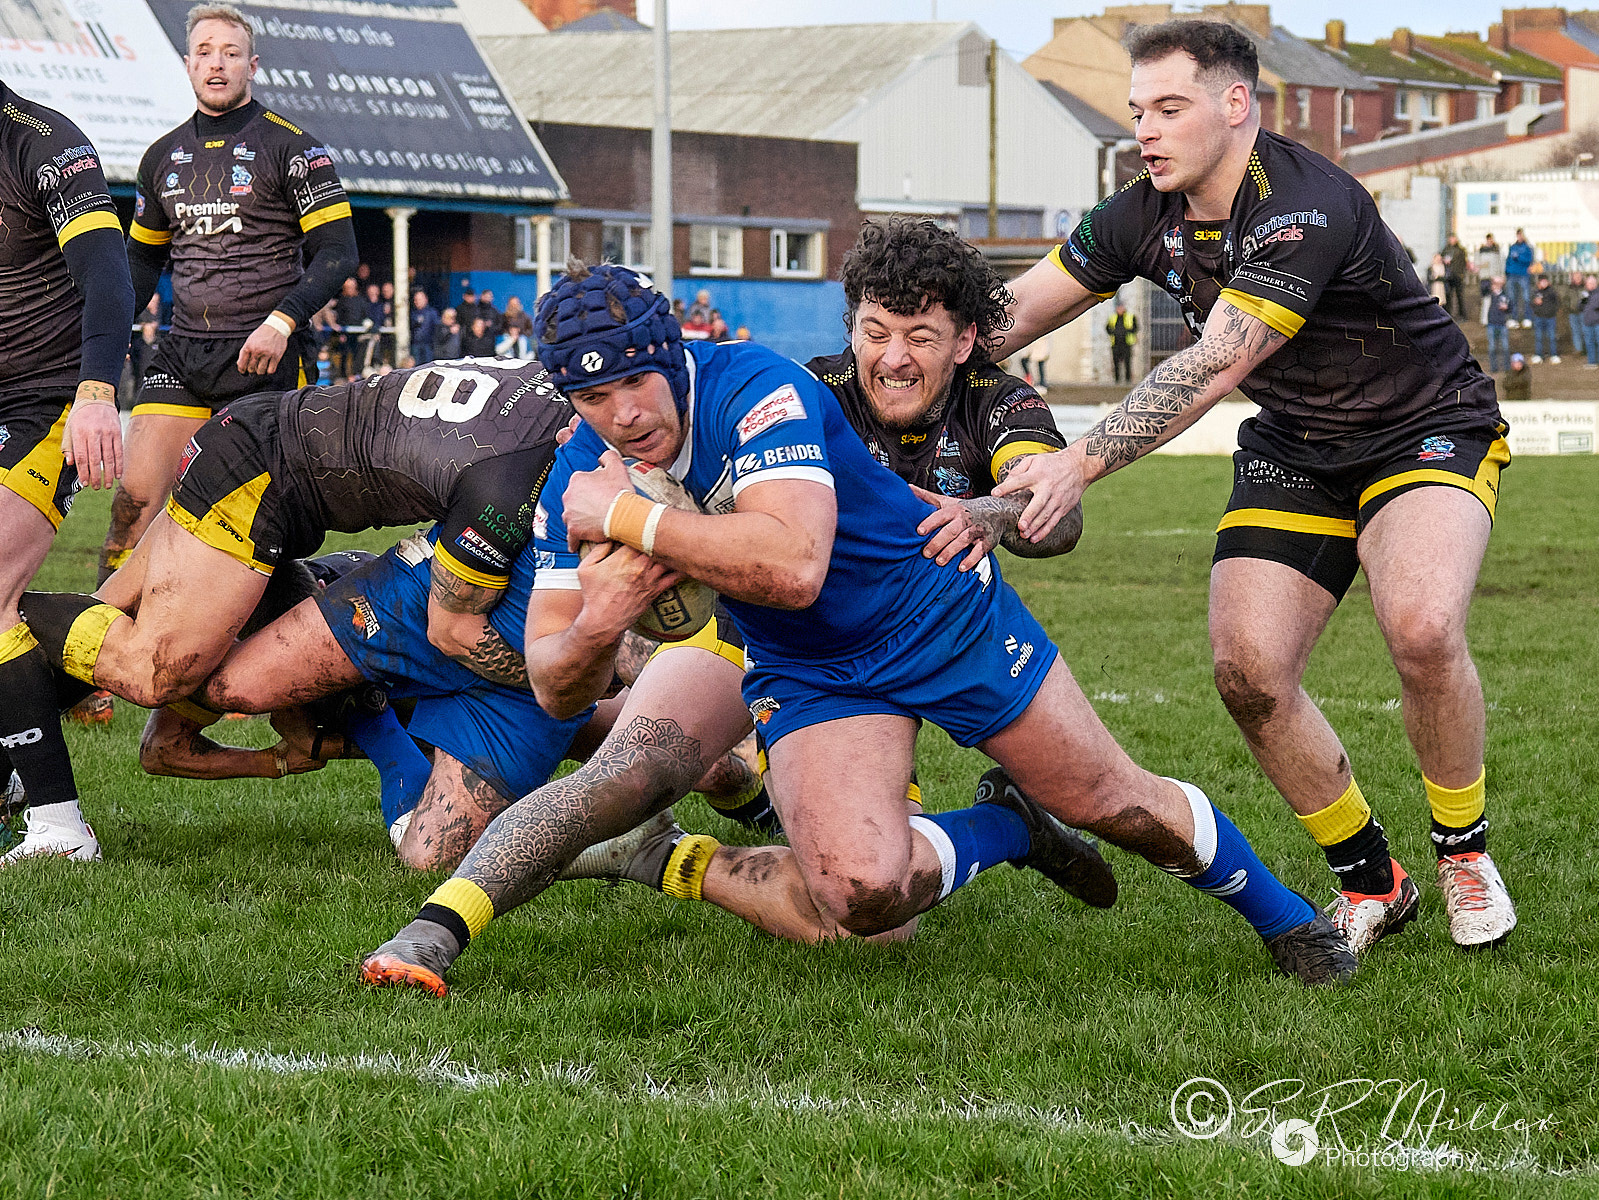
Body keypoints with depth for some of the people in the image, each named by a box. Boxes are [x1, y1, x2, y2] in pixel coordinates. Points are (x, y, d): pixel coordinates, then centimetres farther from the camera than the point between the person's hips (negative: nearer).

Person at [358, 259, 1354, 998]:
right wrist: (593, 631, -31)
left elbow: (793, 565, -45)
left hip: (945, 613, -3)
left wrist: (628, 518, -38)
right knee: (862, 892, -23)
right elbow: (554, 687, -8)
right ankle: (1009, 831, 9)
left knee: (1119, 804, 5)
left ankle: (1286, 920, 34)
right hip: (811, 674, 3)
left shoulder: (757, 389, -28)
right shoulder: (581, 476, -11)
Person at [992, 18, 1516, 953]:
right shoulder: (1145, 218, -7)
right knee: (1249, 671, -11)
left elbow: (1216, 366, -39)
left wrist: (1081, 463, -46)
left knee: (1423, 628, -31)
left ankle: (1467, 854, -5)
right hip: (1293, 451, 7)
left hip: (1427, 430, -6)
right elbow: (1009, 317, 1)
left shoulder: (1305, 208, -30)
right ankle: (1371, 882, 9)